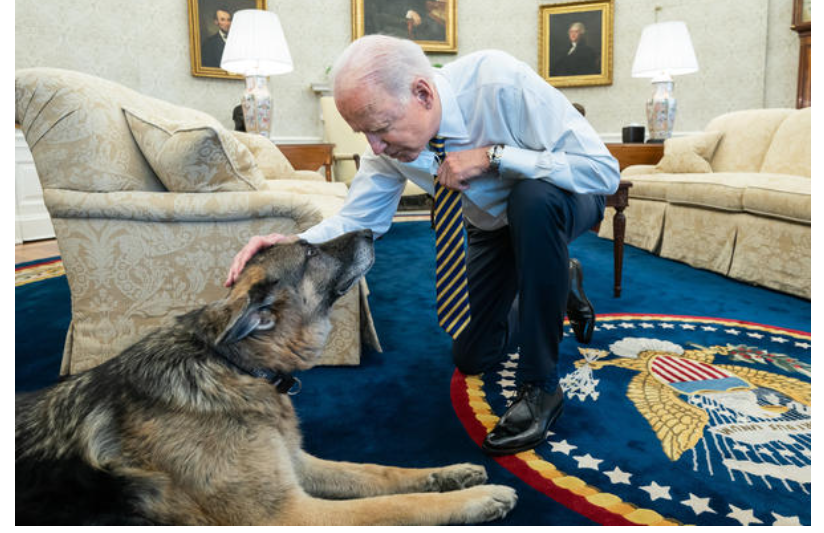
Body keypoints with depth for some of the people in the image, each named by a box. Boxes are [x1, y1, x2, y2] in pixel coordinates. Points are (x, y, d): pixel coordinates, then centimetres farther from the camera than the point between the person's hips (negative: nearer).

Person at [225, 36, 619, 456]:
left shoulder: (502, 82, -37)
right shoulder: (390, 143, -22)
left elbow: (604, 170, -36)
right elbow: (357, 220, -15)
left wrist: (494, 155, -42)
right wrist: (295, 245, -35)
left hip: (562, 200, -4)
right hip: (491, 225, 5)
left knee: (532, 201, -43)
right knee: (471, 357, 7)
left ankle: (540, 387, -26)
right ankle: (560, 283, 33)